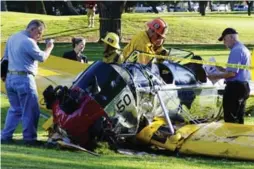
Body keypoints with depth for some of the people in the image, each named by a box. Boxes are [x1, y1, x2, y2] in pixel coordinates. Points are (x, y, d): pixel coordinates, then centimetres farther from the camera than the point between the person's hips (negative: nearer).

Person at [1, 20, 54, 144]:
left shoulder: (12, 38, 11)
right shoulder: (29, 42, -16)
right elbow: (42, 57, -9)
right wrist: (49, 48, 8)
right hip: (24, 79, -9)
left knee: (14, 109, 17)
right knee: (31, 111, 0)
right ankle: (29, 138, 3)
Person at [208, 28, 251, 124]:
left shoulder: (236, 50, -17)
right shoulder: (244, 49, 15)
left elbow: (232, 73, -23)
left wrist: (216, 76, -12)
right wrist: (222, 69, 18)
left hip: (235, 88, -10)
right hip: (244, 86, 10)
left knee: (230, 119, -4)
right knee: (239, 118, 15)